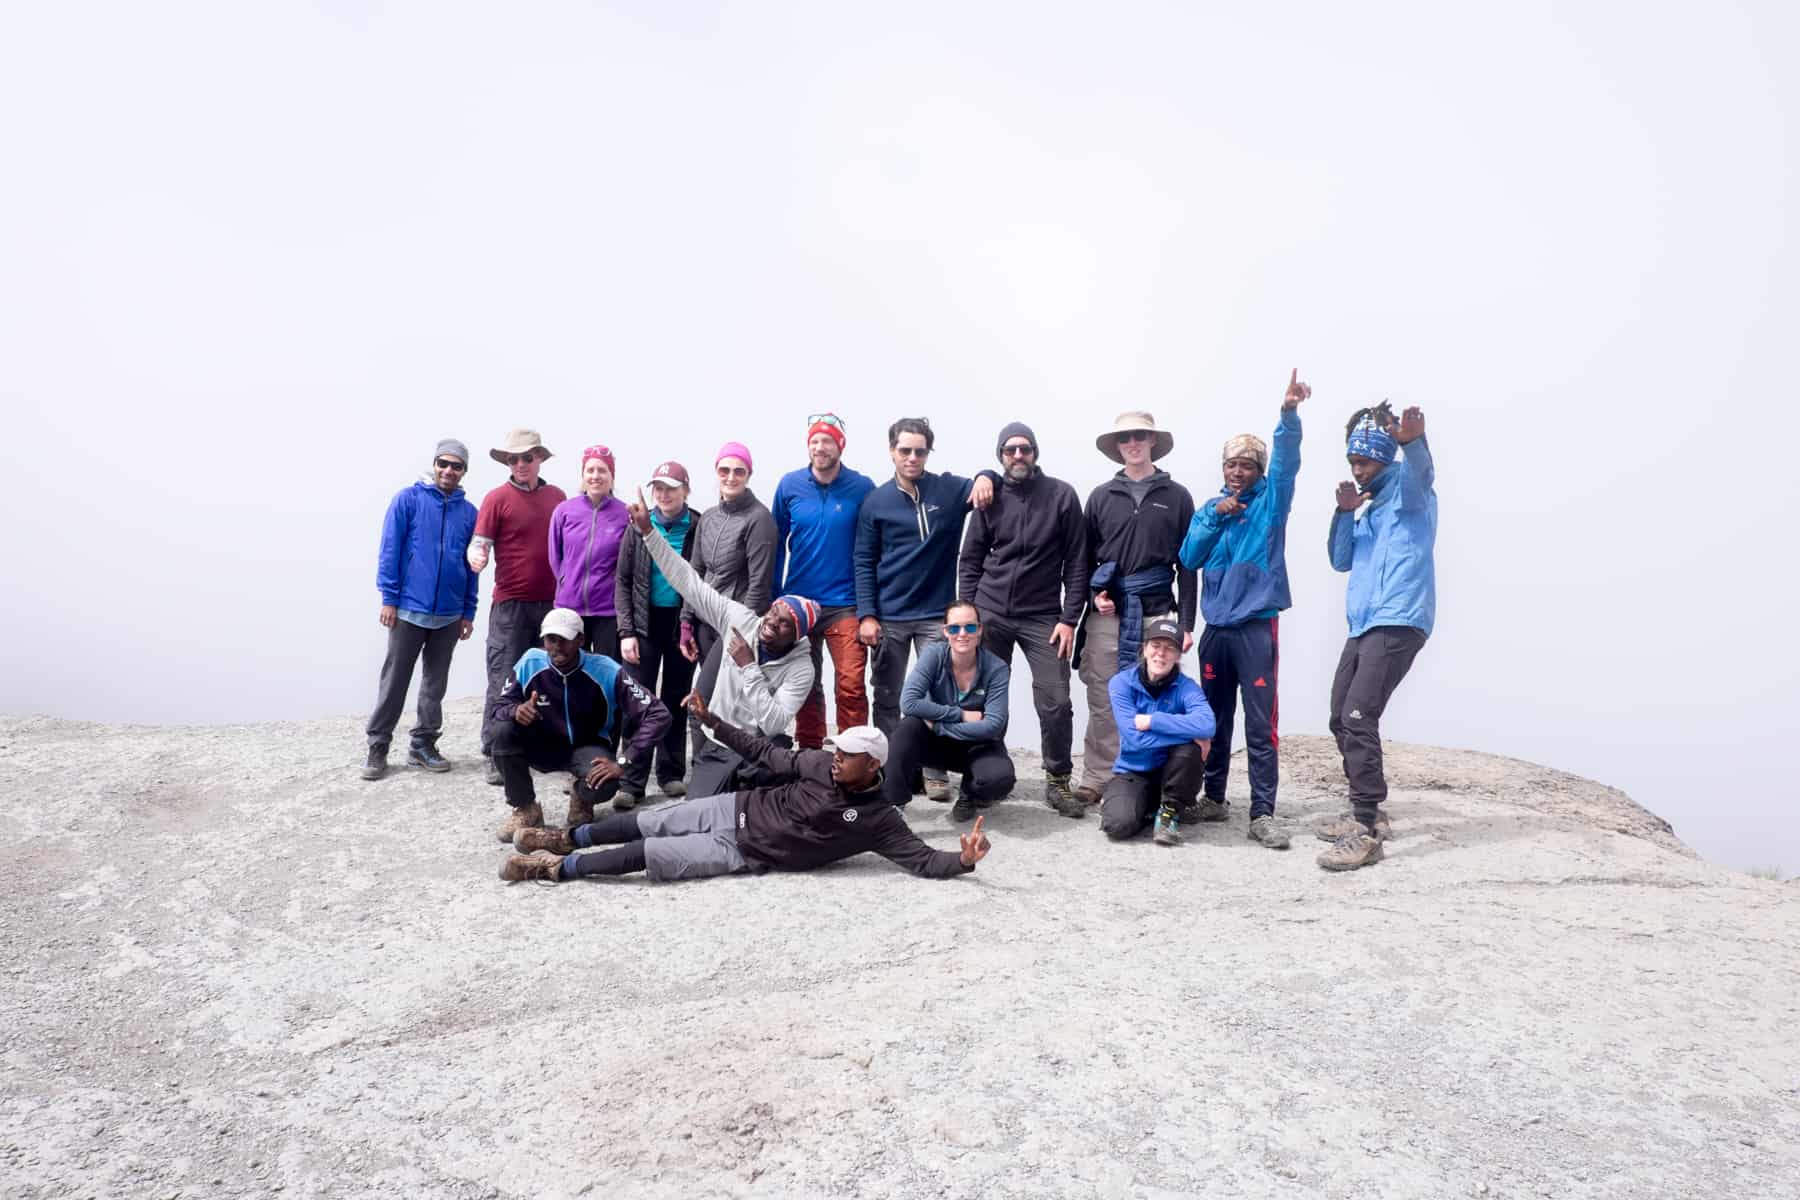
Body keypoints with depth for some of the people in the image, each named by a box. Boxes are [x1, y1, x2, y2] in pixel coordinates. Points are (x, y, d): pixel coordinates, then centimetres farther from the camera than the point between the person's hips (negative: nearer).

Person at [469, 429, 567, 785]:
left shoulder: (558, 496, 8)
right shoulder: (497, 498, -4)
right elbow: (478, 543, -7)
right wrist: (476, 557, -29)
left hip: (552, 603, 4)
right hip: (510, 604, -4)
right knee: (505, 681, -2)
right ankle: (495, 755, 6)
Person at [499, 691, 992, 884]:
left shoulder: (879, 820, -16)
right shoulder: (822, 764, -3)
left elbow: (921, 859, -20)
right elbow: (768, 756, 5)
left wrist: (963, 860, -41)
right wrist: (712, 721, 4)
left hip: (744, 853, -4)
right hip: (737, 808, 4)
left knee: (642, 855, -9)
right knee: (642, 823, 6)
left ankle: (558, 868, 8)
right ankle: (564, 839, 30)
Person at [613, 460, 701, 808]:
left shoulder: (699, 528, -4)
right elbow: (623, 582, 4)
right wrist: (626, 630, -5)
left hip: (683, 622, -1)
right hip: (645, 623, 1)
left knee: (676, 701, 10)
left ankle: (671, 773, 21)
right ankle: (632, 782, 2)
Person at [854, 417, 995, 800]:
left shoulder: (950, 489, 0)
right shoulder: (876, 502, 0)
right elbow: (864, 563, 0)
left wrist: (985, 476, -17)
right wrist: (866, 615, -8)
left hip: (937, 615, 0)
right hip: (888, 617, 1)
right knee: (887, 700, 9)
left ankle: (935, 773, 11)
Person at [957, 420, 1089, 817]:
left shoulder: (1061, 495, -1)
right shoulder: (991, 498, 5)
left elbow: (1077, 562, -2)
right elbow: (970, 560, 8)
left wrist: (1069, 618, -8)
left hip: (1043, 617, -2)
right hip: (991, 614, 2)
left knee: (1055, 702, -6)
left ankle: (1057, 781, 10)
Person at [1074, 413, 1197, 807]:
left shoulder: (1177, 496, 6)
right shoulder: (1101, 496, 10)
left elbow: (1187, 564, 5)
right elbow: (1084, 556, 13)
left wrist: (1186, 622, 0)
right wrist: (1093, 595, -5)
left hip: (1157, 612, -1)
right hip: (1108, 614, 1)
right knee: (1103, 702, 2)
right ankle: (1096, 780, 9)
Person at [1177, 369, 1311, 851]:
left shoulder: (1271, 500, 4)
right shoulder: (1208, 509, 13)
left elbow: (1287, 461, -13)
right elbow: (1189, 559, 2)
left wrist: (1289, 412, -30)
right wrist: (1216, 517, -10)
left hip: (1258, 626, -3)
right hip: (1216, 627, 3)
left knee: (1260, 724, -5)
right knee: (1215, 719, 11)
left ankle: (1263, 814, -2)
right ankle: (1214, 796, 23)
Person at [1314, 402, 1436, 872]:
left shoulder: (1407, 491, -1)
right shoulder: (1368, 506, 22)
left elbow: (1419, 469, -26)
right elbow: (1340, 561, 14)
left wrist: (1414, 442, -49)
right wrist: (1345, 512, -1)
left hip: (1398, 623, -9)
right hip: (1363, 625, 9)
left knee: (1358, 717, -19)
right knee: (1342, 719, 12)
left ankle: (1367, 833, -18)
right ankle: (1365, 812, 26)